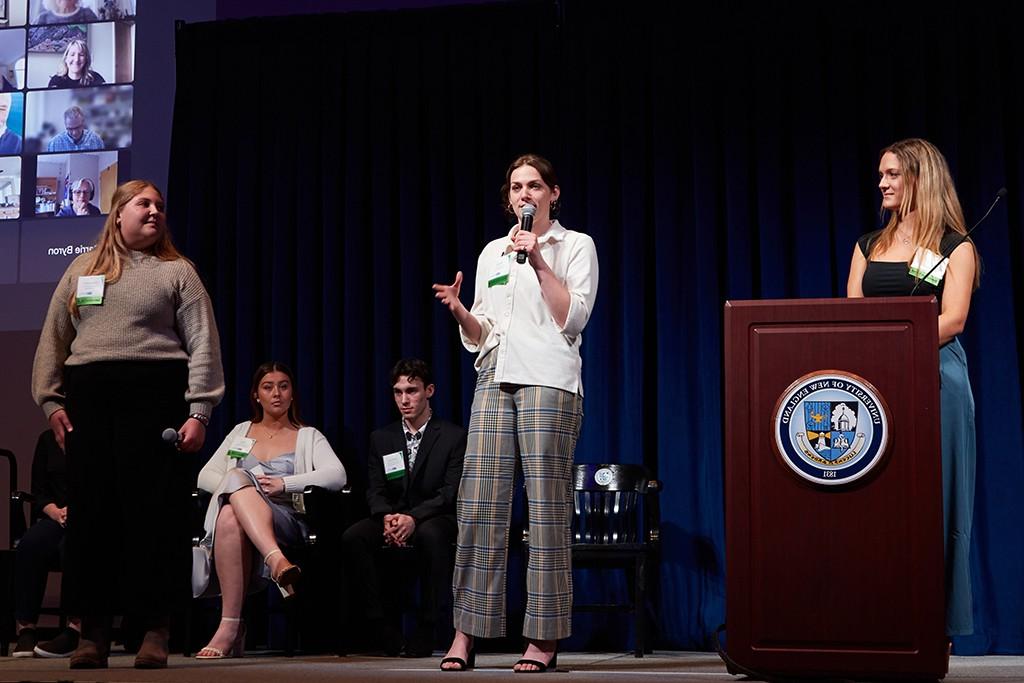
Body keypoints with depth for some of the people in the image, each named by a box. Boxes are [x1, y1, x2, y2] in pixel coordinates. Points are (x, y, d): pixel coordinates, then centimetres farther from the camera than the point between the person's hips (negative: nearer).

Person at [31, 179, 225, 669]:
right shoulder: (81, 270, 16)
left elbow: (203, 346, 1)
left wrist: (198, 412, -8)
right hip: (89, 398, 3)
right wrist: (51, 400, 4)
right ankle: (94, 629, 8)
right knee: (91, 511, 2)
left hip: (155, 395, -3)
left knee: (155, 510, -4)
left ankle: (155, 627, 1)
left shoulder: (177, 272, 8)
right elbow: (53, 341, 15)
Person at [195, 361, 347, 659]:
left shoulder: (308, 437, 18)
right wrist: (235, 486, -5)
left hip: (286, 523, -2)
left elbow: (337, 475, -2)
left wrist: (283, 483, -13)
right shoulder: (241, 432, 28)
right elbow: (205, 476, 18)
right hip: (236, 517, 2)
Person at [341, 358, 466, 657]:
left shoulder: (454, 436, 1)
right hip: (392, 517, 4)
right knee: (352, 537, -27)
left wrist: (414, 517, -27)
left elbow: (452, 492, -10)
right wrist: (387, 517, -21)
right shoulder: (381, 438, 13)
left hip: (434, 518, -3)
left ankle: (426, 627, -28)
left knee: (430, 535, -40)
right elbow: (375, 491, 5)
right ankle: (379, 624, -19)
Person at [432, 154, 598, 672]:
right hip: (495, 377, 4)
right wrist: (458, 310, 0)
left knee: (546, 505, -8)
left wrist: (539, 263, -7)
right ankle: (466, 632, -3)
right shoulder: (492, 253, 21)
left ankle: (544, 637, -4)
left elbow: (573, 318, -3)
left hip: (548, 379, -4)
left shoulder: (576, 245, 9)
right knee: (479, 502, -5)